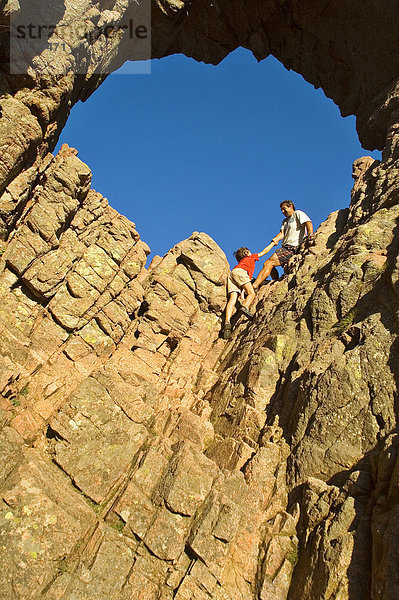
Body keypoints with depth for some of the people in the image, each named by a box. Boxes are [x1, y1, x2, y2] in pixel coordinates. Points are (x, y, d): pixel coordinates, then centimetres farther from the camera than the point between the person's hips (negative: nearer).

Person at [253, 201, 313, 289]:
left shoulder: (298, 214, 5)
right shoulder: (285, 221, 28)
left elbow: (308, 223, -12)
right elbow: (282, 233, 12)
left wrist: (310, 234, -31)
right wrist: (276, 239, -11)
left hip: (293, 247, -10)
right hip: (285, 247, 10)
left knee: (268, 263, -19)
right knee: (268, 264, 1)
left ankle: (254, 286, -24)